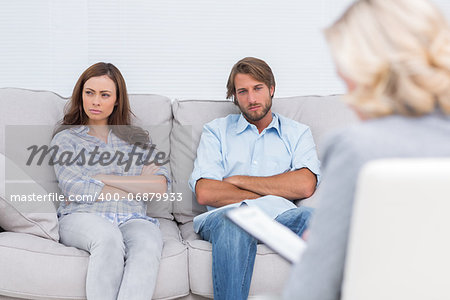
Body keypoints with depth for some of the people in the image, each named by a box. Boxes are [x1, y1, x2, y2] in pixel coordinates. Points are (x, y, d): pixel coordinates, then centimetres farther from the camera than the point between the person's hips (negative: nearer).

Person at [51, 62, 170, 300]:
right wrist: (136, 186, 3)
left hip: (132, 219, 2)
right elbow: (75, 191, -2)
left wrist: (104, 178, -1)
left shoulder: (137, 138, 23)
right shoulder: (65, 138, 17)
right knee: (109, 238, -38)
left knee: (148, 244, -35)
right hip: (82, 218, -1)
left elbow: (160, 186, 6)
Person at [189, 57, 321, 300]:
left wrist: (238, 180, 0)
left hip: (280, 216, 1)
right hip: (226, 215, 0)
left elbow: (305, 185, -2)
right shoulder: (216, 131, 18)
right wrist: (274, 192, 0)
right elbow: (204, 193, 1)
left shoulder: (297, 133, 19)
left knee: (313, 218, -33)